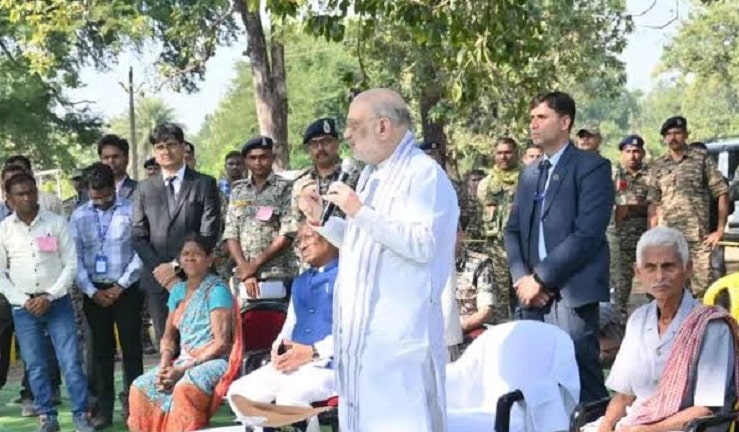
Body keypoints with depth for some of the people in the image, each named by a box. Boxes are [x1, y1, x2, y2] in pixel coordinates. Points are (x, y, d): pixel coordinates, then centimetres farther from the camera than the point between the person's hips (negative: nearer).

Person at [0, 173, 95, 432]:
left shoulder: (57, 222, -1)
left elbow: (70, 264, -1)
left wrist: (49, 297, -9)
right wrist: (24, 301, -6)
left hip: (58, 302, -1)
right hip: (23, 306, 1)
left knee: (71, 361, -5)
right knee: (35, 365, 6)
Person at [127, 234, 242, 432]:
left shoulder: (217, 291, -8)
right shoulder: (178, 290, 14)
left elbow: (221, 343, -14)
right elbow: (169, 335, 14)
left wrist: (185, 369, -18)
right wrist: (165, 364, -7)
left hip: (213, 361, -7)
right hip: (183, 360, 7)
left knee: (185, 388, -35)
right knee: (140, 387, -11)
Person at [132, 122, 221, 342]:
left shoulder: (204, 184, 5)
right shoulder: (144, 189, 13)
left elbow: (209, 234, -3)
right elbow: (139, 237, 8)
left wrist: (176, 265, -9)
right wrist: (160, 269, -6)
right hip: (158, 280, 2)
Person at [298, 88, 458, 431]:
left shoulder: (424, 172, -11)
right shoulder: (371, 174, 17)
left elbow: (423, 244, -22)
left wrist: (360, 212, -21)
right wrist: (321, 219, 11)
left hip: (401, 331, -9)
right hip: (363, 325, 9)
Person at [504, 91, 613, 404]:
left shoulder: (592, 167, -2)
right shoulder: (529, 173, 20)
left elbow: (587, 234, -12)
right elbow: (513, 230, 17)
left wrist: (540, 278, -13)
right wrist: (522, 279, -1)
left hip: (571, 295, -6)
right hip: (532, 295, 6)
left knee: (580, 386, -7)